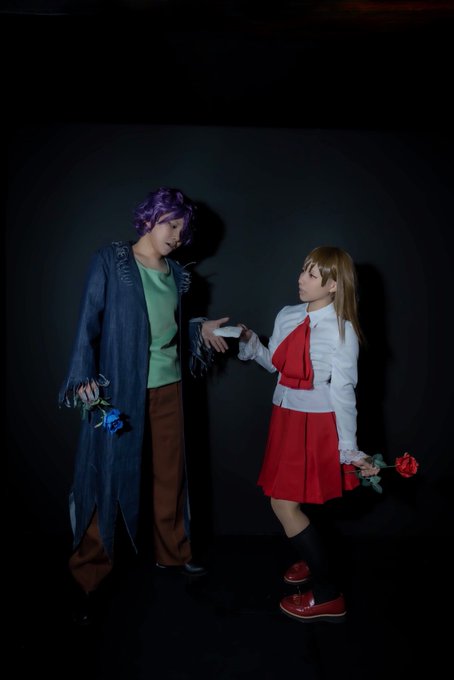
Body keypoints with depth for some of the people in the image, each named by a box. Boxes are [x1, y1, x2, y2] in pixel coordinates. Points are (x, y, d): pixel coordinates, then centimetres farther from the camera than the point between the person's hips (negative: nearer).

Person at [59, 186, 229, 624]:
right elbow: (90, 322, -10)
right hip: (120, 388, -5)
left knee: (170, 472, 13)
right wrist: (86, 381, -16)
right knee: (109, 474, 1)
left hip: (167, 386, 6)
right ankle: (89, 575, 16)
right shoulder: (110, 261, -5)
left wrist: (200, 330, 0)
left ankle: (172, 553, 33)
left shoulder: (175, 273, 10)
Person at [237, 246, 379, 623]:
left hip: (316, 424, -6)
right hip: (286, 418, 7)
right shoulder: (288, 316, 2)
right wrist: (250, 341, -2)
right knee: (287, 500, 16)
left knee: (285, 505, -3)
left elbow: (343, 392, -15)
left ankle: (328, 596, 13)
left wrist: (350, 449, -16)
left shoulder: (342, 330, -14)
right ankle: (313, 558, 44)